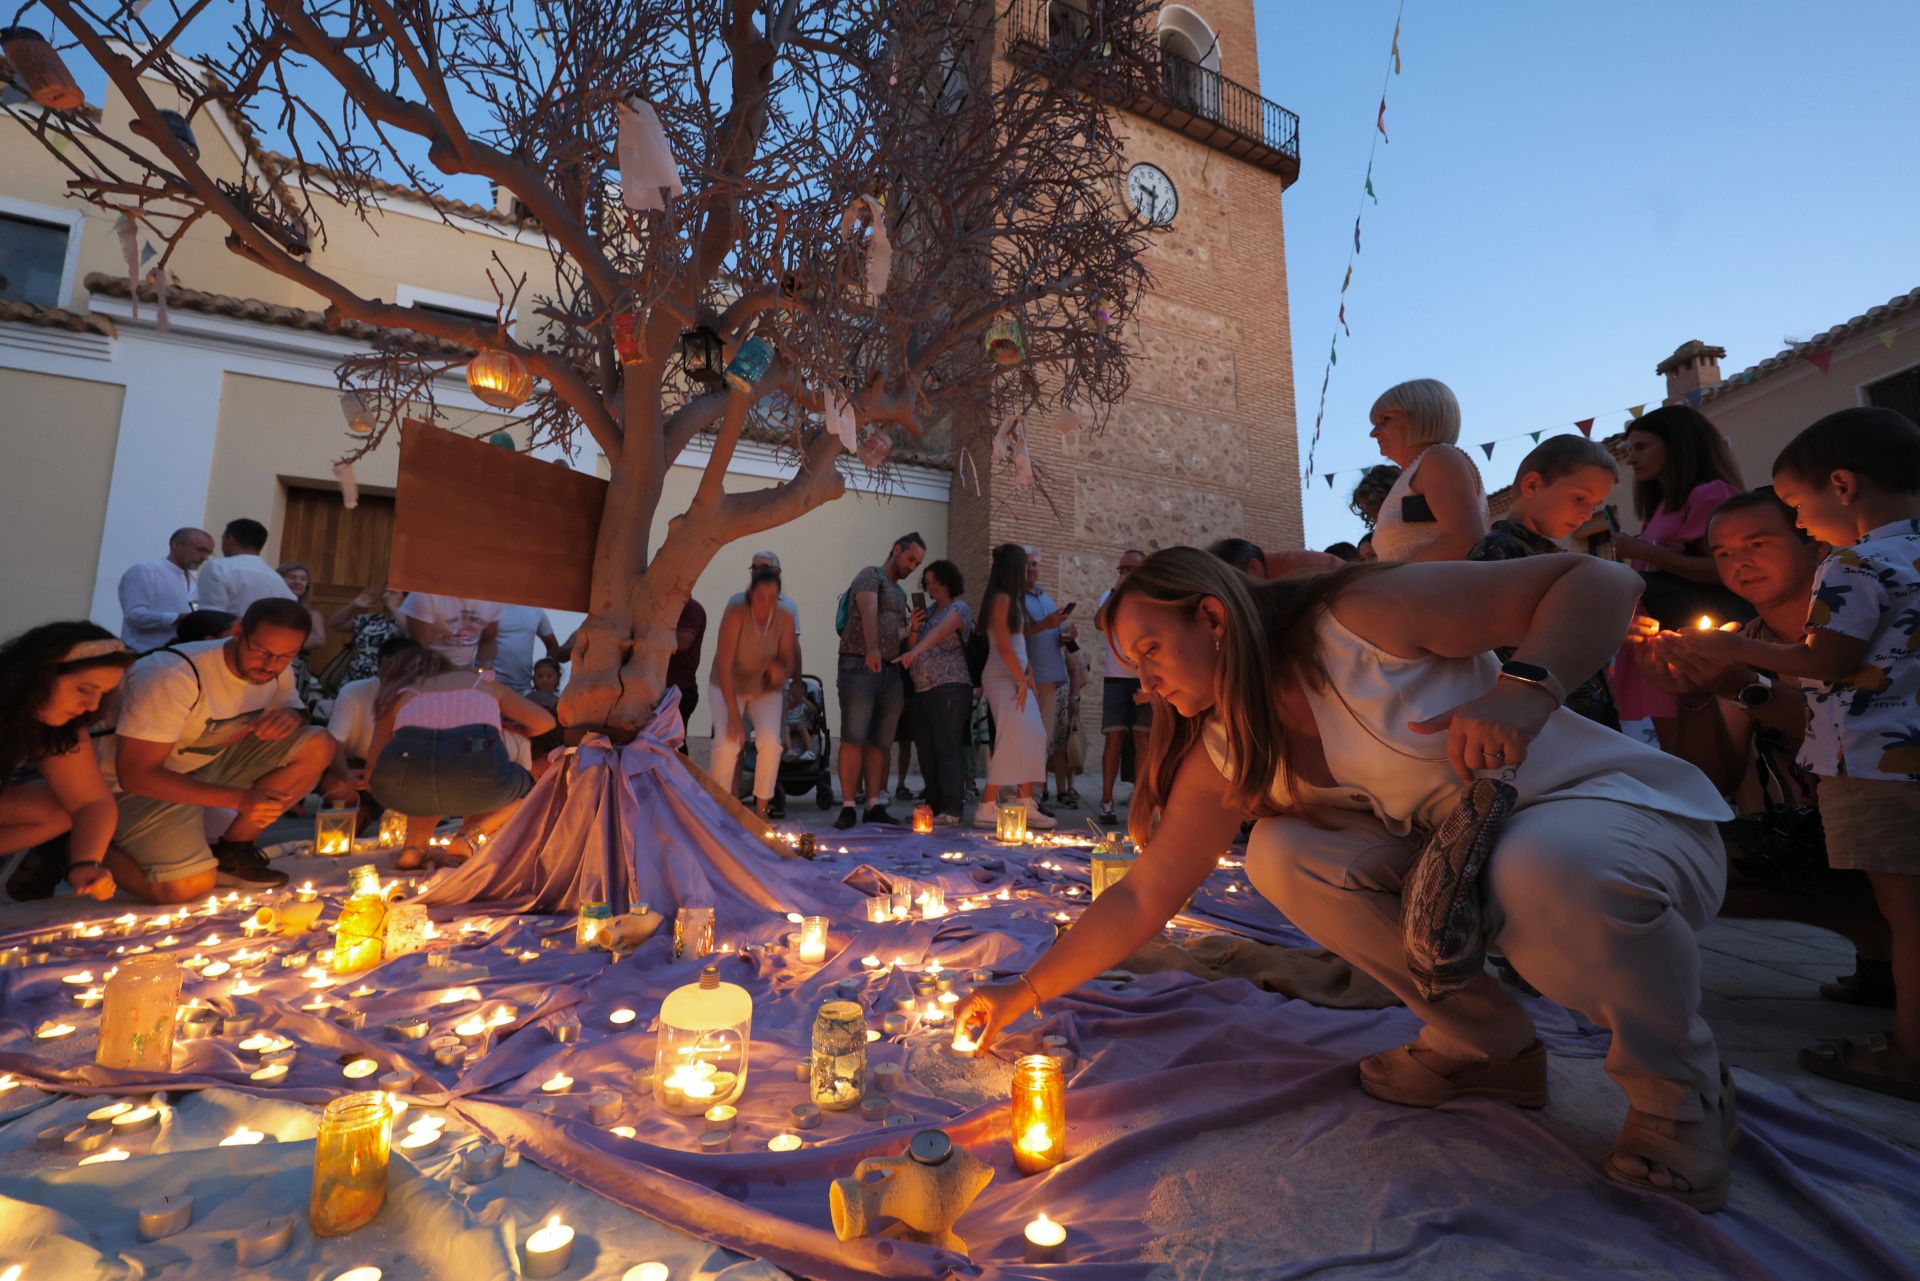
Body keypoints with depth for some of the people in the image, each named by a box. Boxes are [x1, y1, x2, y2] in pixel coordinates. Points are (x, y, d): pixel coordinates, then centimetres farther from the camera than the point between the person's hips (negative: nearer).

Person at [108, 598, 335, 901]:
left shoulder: (276, 671, -8)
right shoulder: (172, 676, -27)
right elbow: (135, 775, -26)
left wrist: (292, 716, -19)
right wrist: (239, 799, -33)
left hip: (212, 765, 6)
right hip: (141, 785, -6)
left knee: (318, 746, -16)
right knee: (191, 887, -25)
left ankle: (229, 852, -2)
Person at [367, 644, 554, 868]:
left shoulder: (396, 696, 32)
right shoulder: (482, 682, 32)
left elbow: (372, 775, 35)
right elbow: (545, 721, 33)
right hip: (477, 762, -2)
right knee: (527, 785, 31)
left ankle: (414, 846, 14)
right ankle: (468, 838, 6)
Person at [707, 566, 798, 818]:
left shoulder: (785, 619, -16)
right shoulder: (735, 615, -25)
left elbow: (789, 662, -7)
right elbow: (723, 664, -30)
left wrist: (780, 669, -34)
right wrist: (733, 714, -36)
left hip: (766, 689, 2)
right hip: (728, 687, -2)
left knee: (770, 740, -20)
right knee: (726, 743, -21)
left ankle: (761, 810, -7)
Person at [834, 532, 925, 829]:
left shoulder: (901, 594, 27)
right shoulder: (871, 575, 3)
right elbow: (868, 610, -16)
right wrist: (871, 649, -32)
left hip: (890, 671, 7)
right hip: (860, 665, -7)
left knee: (880, 742, 3)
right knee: (854, 738, -11)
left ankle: (875, 806, 4)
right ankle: (847, 808, -10)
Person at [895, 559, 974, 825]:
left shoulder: (958, 609, -2)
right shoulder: (928, 612, 22)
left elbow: (940, 631, -22)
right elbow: (913, 645, 21)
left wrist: (914, 652, -37)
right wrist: (913, 628, 1)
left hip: (950, 686, -8)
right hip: (925, 689, 8)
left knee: (948, 748, -11)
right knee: (927, 750, 8)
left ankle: (951, 810, -10)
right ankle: (934, 806, 15)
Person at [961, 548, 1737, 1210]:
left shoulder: (1365, 619, -22)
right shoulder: (1223, 756, -4)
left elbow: (1603, 580, -19)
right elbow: (1146, 895, -4)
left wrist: (1525, 687, -37)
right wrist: (1025, 991, -7)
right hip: (1462, 859, 5)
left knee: (1544, 867, -38)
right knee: (1282, 853, -16)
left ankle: (1679, 1084, -4)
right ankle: (1485, 1044, 4)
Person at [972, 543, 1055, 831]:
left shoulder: (1012, 599, 18)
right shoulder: (1001, 598, -10)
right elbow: (1004, 645, -16)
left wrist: (1028, 678, 12)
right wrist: (1023, 680, -12)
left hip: (1016, 676, 9)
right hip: (1004, 678, -9)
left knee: (1031, 739, 6)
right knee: (1011, 741, -12)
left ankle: (1027, 806, 10)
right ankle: (987, 808, -7)